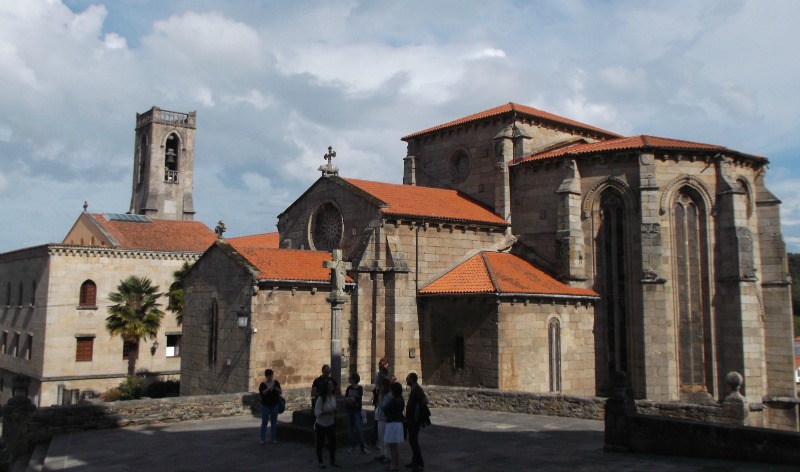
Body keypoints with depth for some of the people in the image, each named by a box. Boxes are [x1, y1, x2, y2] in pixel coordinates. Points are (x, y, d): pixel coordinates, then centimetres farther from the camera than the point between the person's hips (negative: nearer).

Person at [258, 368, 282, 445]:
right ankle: (263, 439, 4)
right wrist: (268, 389, -30)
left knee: (274, 422, 6)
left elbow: (280, 392, 2)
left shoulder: (276, 383, 4)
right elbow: (261, 393, -18)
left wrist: (277, 389, -19)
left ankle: (273, 438, 14)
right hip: (265, 406, -3)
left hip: (274, 405, 3)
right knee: (264, 422, -1)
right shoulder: (262, 384, -5)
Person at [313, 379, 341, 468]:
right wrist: (328, 412, -31)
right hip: (321, 425, -5)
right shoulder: (321, 398, -23)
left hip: (331, 424, 5)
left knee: (333, 441, 7)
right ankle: (321, 462, 22)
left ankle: (333, 461, 22)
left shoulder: (334, 397, -3)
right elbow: (317, 412, -25)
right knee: (320, 443, 7)